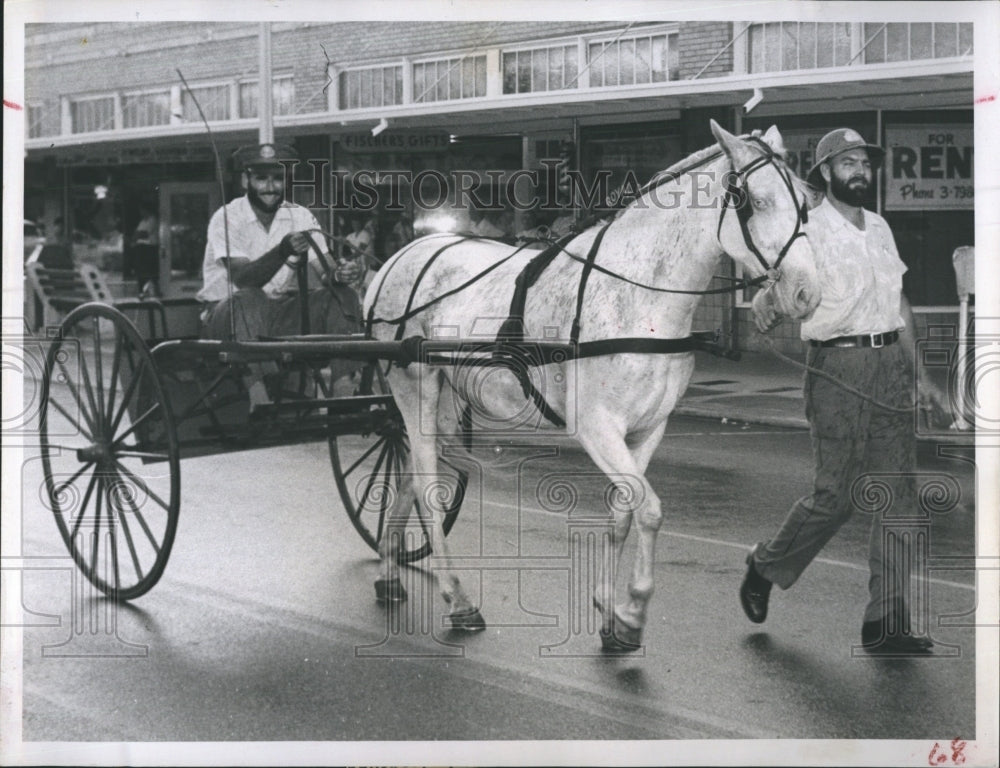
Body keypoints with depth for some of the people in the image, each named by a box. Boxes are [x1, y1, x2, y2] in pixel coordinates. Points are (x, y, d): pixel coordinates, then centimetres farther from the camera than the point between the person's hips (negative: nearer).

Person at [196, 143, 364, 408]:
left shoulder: (300, 217, 3)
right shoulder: (227, 218, -10)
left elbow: (324, 273, -7)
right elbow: (243, 278, -25)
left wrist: (339, 274, -32)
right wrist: (284, 250, -41)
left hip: (282, 315, 4)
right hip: (228, 314, -4)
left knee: (343, 296, -17)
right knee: (249, 299, -37)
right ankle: (258, 398, -44)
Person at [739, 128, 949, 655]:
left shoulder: (881, 228, 16)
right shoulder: (810, 230, -6)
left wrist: (917, 372, 19)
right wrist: (764, 304, -45)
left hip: (891, 365, 6)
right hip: (838, 367, -6)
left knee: (899, 493, 2)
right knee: (836, 495, -3)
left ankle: (886, 623, 7)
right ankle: (766, 566, 24)